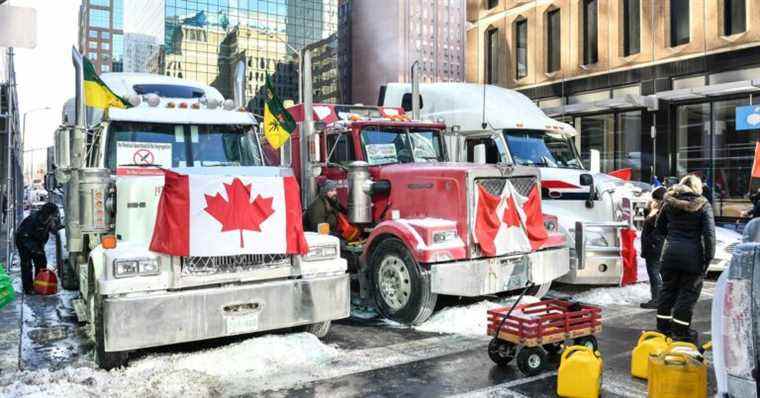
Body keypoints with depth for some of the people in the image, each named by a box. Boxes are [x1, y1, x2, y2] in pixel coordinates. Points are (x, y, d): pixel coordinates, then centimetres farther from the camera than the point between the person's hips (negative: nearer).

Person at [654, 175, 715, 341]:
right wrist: (709, 256, -9)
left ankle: (663, 326, 20)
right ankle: (680, 331, 7)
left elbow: (659, 226, 15)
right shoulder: (703, 205, -4)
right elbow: (709, 233, -11)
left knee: (668, 288, 14)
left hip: (670, 252, 4)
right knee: (689, 292, 5)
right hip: (693, 254, -4)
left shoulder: (670, 202, 6)